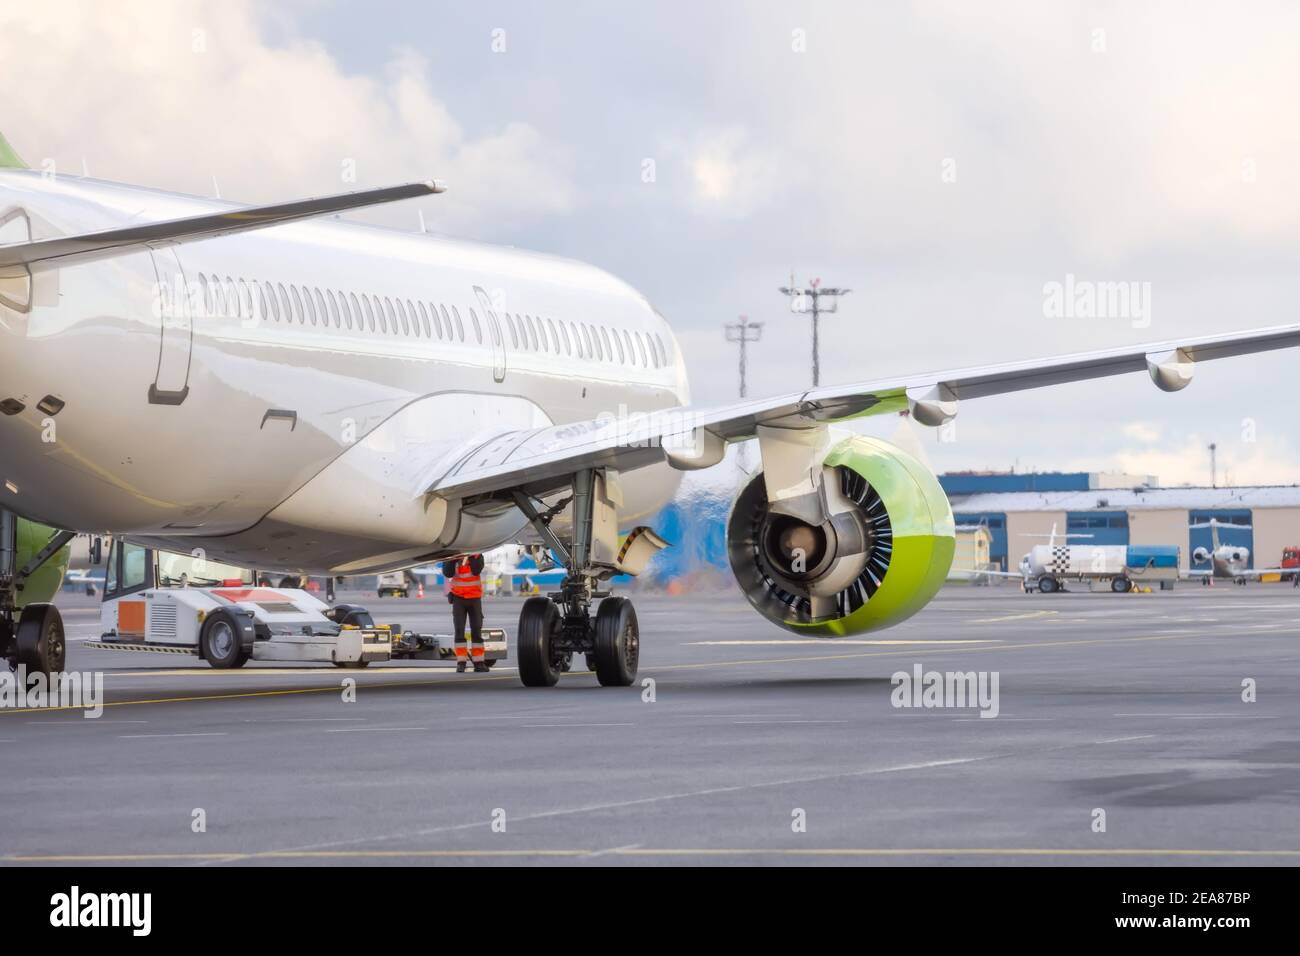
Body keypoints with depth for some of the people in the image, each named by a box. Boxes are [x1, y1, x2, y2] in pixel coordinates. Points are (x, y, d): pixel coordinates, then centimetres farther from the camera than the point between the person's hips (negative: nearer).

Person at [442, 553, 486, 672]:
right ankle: (461, 662, -6)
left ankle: (478, 662, 7)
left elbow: (476, 570, -18)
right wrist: (454, 558, -22)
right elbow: (447, 573, -15)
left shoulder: (477, 555, -2)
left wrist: (470, 557, -20)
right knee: (459, 631, -6)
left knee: (476, 630, 2)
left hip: (475, 597, 1)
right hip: (458, 597, -1)